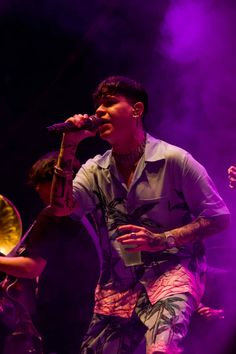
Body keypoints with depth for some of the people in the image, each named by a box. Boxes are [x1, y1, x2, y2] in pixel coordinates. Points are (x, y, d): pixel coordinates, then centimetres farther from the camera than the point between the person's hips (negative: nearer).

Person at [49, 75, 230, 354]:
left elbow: (218, 217, -6)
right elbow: (61, 207, -5)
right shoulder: (95, 170, 9)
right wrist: (69, 147, -10)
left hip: (171, 271, -6)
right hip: (118, 284, 6)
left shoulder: (173, 159, -8)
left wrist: (162, 240, -18)